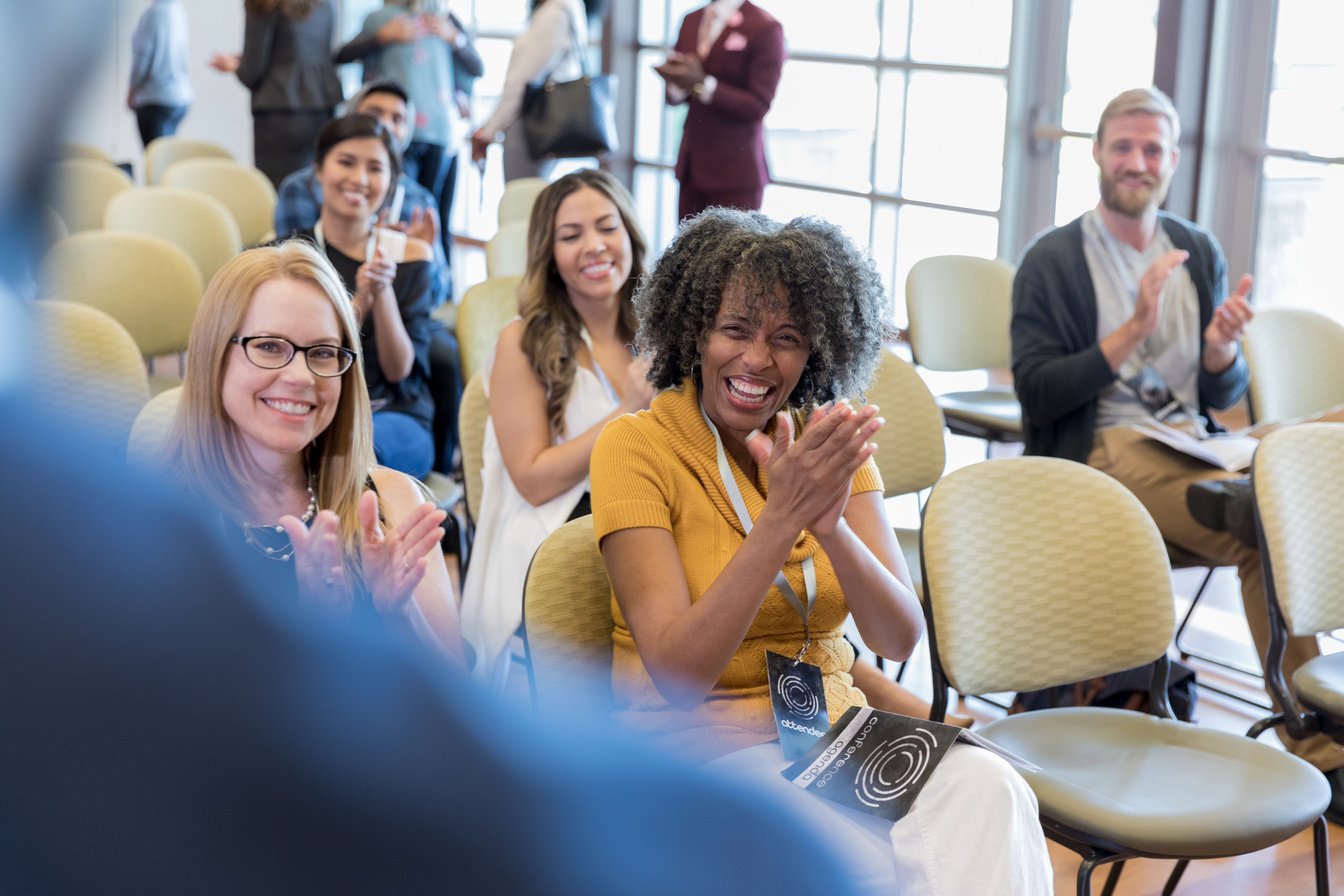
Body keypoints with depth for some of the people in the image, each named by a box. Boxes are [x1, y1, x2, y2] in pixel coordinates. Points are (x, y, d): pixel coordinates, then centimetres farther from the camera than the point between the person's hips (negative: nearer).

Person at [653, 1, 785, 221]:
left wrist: (702, 85, -21)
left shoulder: (765, 28, -10)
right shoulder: (691, 20, 12)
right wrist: (675, 83, -8)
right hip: (691, 163, 6)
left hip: (735, 170, -6)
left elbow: (758, 107, -14)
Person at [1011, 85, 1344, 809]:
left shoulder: (1199, 252, 19)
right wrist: (1133, 333, -13)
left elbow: (1225, 396, 18)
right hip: (1105, 452, -5)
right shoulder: (1052, 261, 5)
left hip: (1195, 445, 5)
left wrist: (1222, 350, -6)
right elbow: (1035, 395, -5)